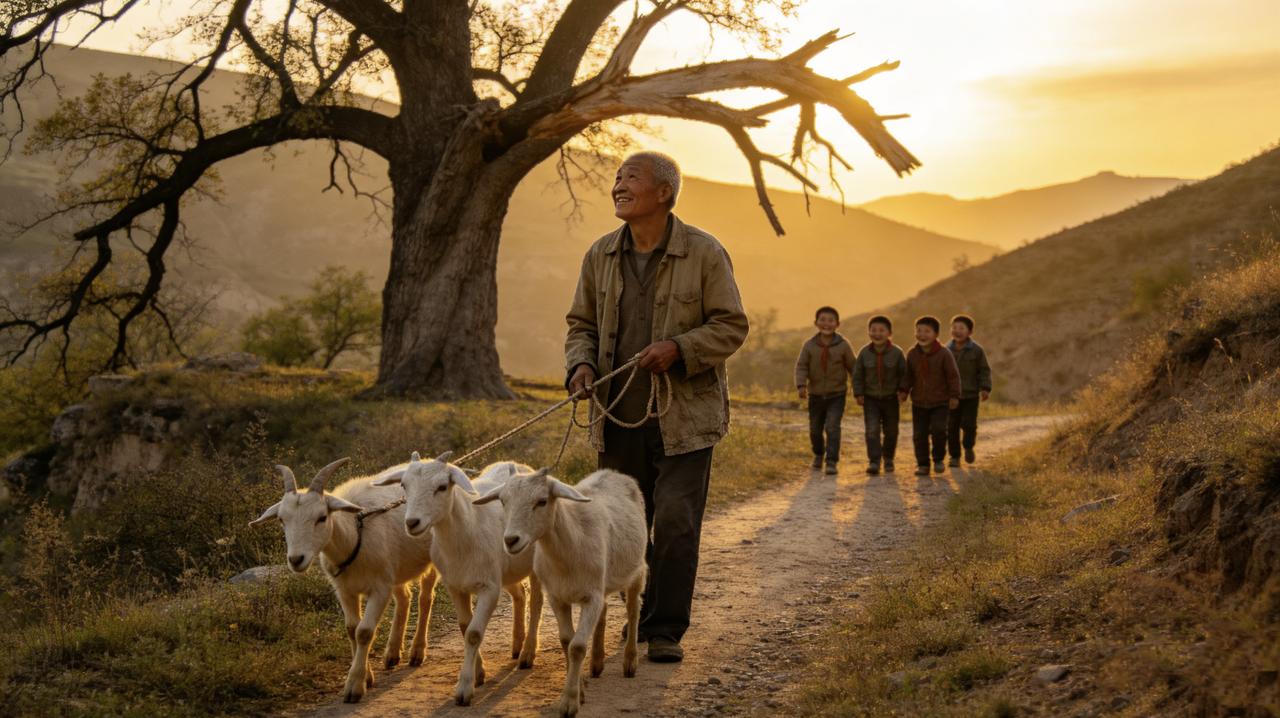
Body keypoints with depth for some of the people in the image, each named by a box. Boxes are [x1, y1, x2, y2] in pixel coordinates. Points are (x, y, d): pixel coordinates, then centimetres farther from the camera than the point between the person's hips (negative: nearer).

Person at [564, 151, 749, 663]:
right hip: (620, 417, 4)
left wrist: (679, 348, -21)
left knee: (675, 524, -8)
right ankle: (639, 616, 28)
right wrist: (581, 364, -8)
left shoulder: (703, 253, -6)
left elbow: (731, 327, -5)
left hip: (685, 415, -4)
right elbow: (581, 324, 13)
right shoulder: (601, 256, 7)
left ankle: (666, 629, 4)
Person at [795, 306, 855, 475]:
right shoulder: (809, 345, -6)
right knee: (815, 429, 14)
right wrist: (801, 385, -23)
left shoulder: (843, 345, -8)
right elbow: (801, 366, -8)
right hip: (816, 395, 2)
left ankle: (832, 462, -12)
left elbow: (853, 367, 0)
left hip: (837, 395, -2)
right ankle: (818, 453, 41)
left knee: (832, 427, -15)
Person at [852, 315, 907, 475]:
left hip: (890, 398, 1)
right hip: (870, 398, -1)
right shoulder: (864, 353, -7)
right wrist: (858, 393, -6)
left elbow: (904, 374, -1)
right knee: (872, 430, -12)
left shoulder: (897, 353, -9)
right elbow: (857, 375, 0)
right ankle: (874, 461, -13)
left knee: (891, 431, 12)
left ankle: (888, 458, 31)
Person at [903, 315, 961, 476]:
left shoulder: (944, 354, -11)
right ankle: (922, 464, 14)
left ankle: (939, 459, 6)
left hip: (940, 402, -3)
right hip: (919, 402, 3)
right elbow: (908, 375, 11)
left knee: (938, 429, -16)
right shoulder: (912, 354, 0)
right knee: (919, 434, 3)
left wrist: (954, 396, -9)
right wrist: (904, 390, -1)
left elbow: (953, 375, -6)